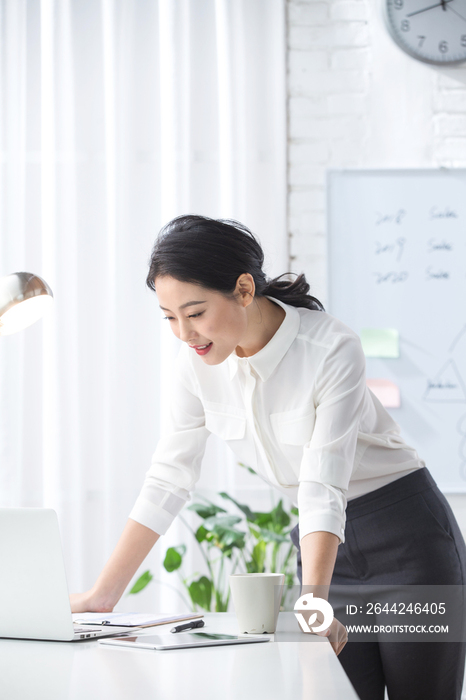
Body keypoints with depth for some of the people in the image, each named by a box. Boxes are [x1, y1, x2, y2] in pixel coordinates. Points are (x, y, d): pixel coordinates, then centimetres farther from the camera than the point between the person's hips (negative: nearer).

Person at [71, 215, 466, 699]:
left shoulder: (333, 351, -25)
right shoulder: (198, 364, -8)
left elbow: (323, 487, -31)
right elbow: (167, 482, -3)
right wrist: (102, 597, -5)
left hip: (406, 536, -5)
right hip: (327, 546, 5)